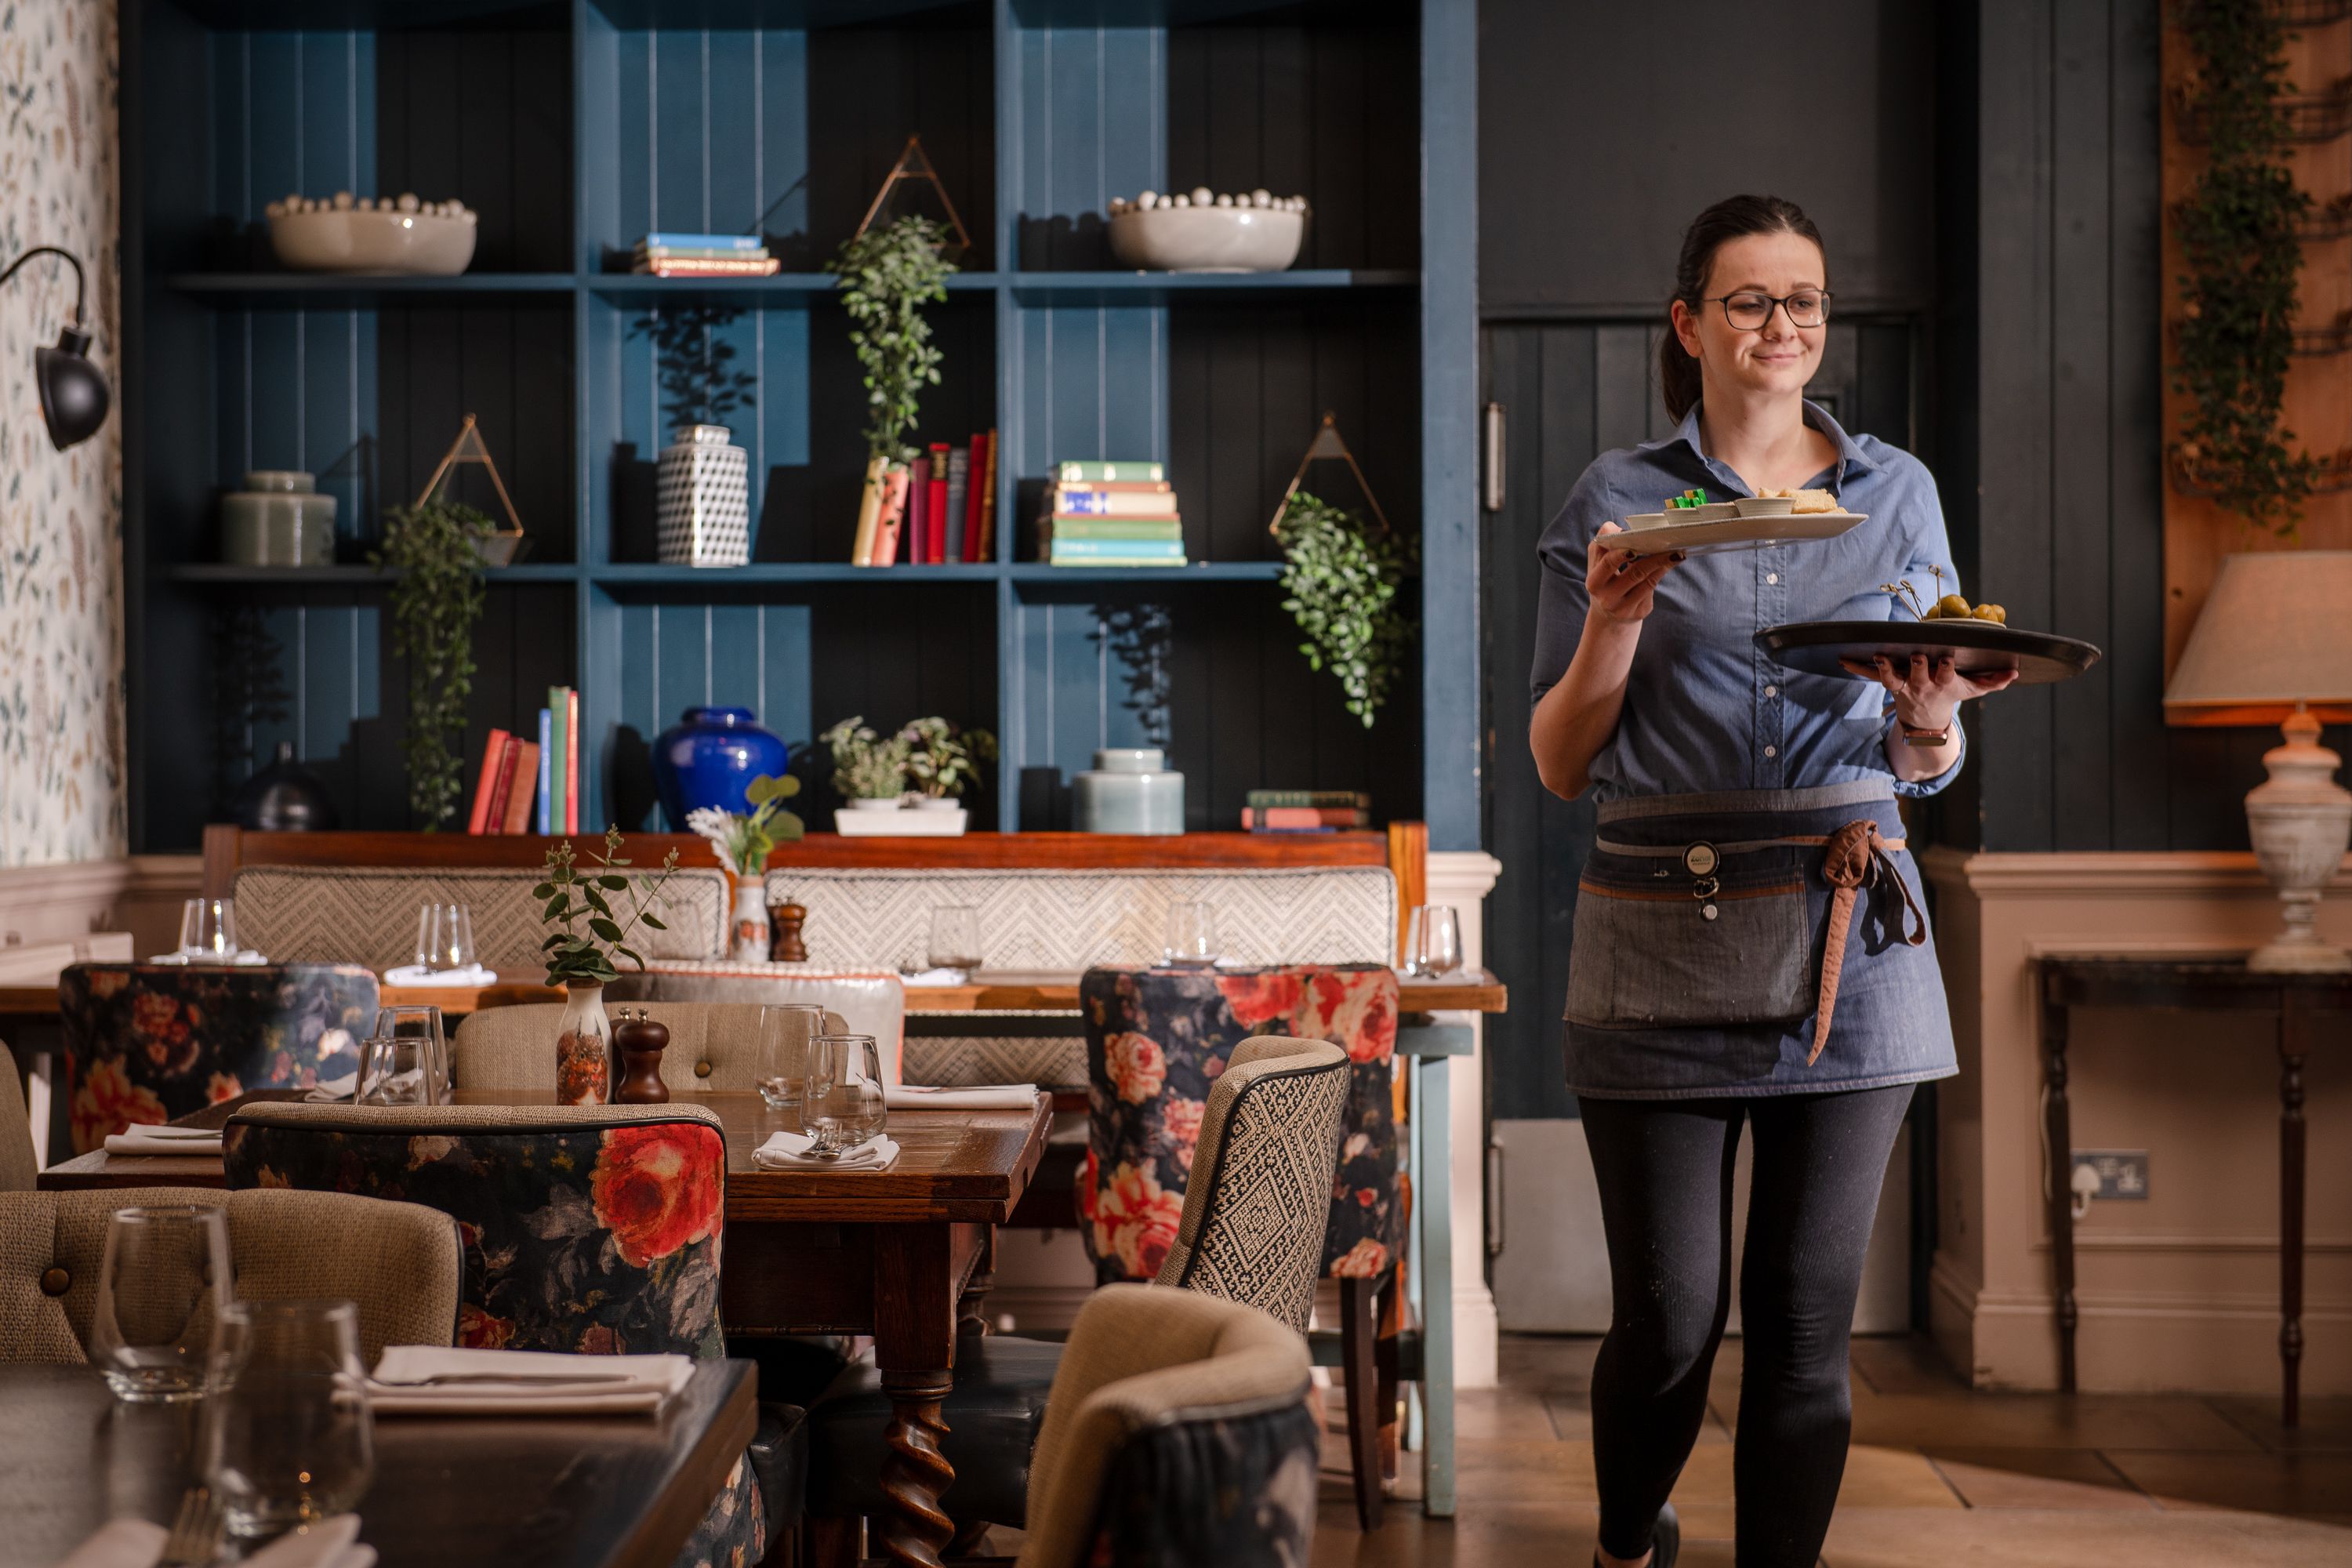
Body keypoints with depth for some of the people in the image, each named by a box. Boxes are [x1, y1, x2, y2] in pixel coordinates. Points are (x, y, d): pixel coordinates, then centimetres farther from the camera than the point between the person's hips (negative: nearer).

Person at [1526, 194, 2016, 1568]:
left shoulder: (1896, 493, 10)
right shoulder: (1617, 502, 4)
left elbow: (1927, 769, 12)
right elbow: (1560, 765, 4)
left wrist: (1931, 720, -11)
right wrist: (1614, 621, -13)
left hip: (1848, 947, 2)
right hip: (1664, 952, -1)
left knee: (1807, 1324, 2)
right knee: (1669, 1325, 2)